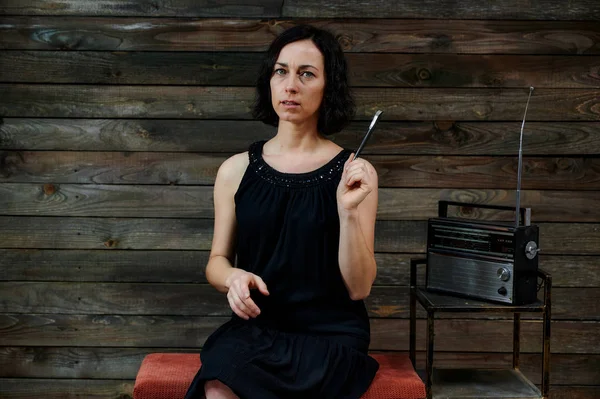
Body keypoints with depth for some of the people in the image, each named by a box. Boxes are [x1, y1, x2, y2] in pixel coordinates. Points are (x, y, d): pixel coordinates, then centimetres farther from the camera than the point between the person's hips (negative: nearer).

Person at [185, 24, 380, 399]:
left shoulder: (354, 173, -1)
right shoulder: (236, 170, 6)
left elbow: (359, 288, -3)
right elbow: (217, 260, 13)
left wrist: (348, 211, -18)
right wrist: (233, 277, -11)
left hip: (331, 335, -2)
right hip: (255, 328, 2)